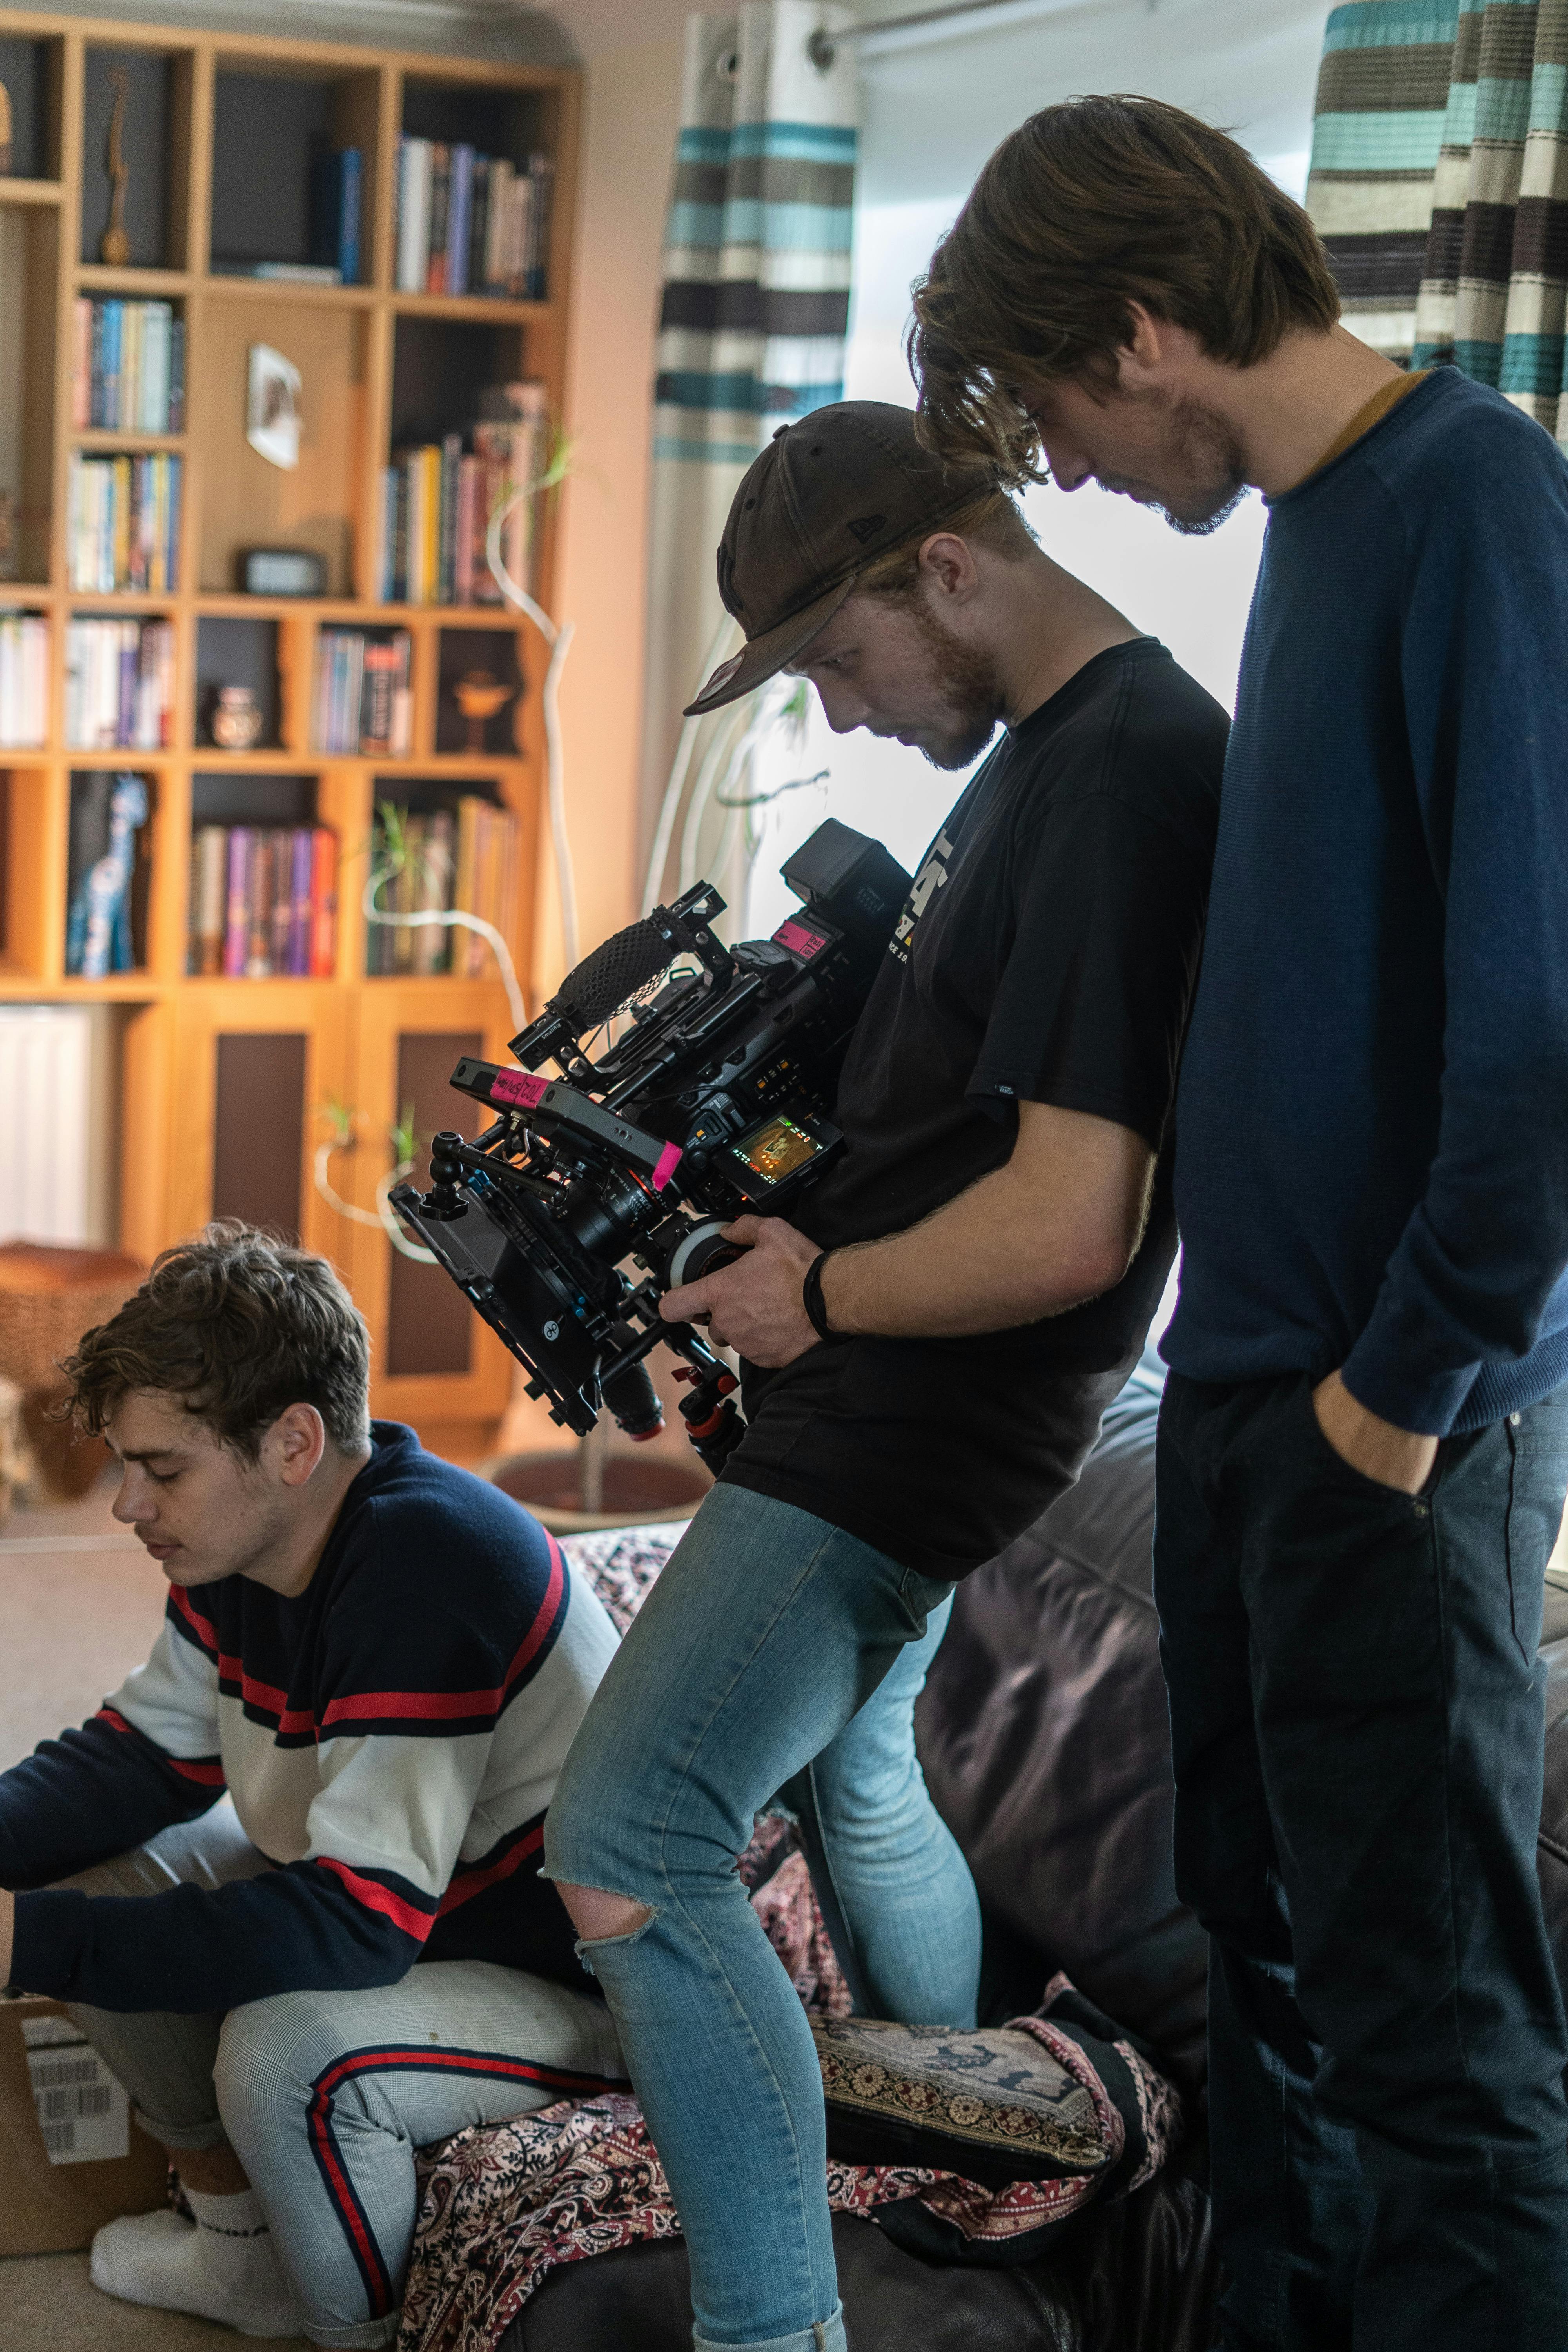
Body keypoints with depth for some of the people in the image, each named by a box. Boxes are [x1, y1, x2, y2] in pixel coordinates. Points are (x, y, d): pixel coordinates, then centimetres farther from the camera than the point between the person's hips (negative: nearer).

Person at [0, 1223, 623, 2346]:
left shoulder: (431, 1568, -33)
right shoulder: (247, 1541, -4)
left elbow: (355, 1921, -37)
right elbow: (140, 1758, 4)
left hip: (569, 1986, -9)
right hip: (393, 1912, 10)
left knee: (288, 2052, -34)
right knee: (93, 1870, 4)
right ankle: (238, 2226, 18)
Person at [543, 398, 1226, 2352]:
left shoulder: (1123, 778, -24)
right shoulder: (1047, 750, 9)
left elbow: (1066, 1228, -30)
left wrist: (821, 1294, -15)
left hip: (912, 1421, -11)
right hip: (885, 1391, 11)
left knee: (629, 1849, -12)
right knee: (846, 1767, 26)